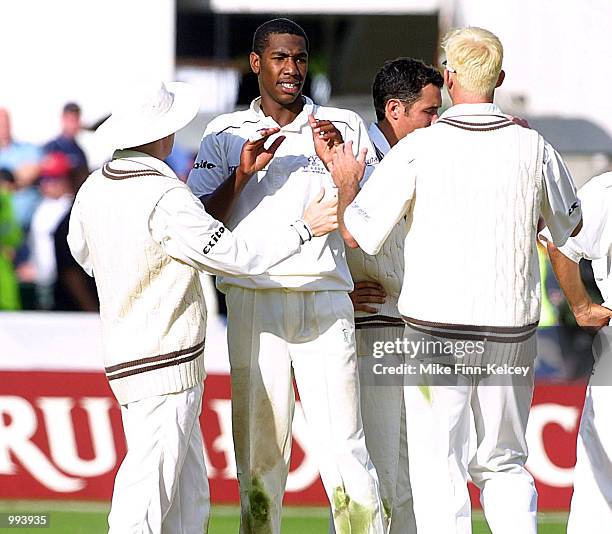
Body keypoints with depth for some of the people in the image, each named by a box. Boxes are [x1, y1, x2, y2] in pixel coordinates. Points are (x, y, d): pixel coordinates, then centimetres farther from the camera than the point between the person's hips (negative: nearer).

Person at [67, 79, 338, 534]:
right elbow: (239, 257, -15)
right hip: (164, 365, -9)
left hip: (124, 357, 9)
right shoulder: (166, 198, -19)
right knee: (148, 497, -9)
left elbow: (82, 250, 25)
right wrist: (304, 229, -4)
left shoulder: (96, 188, 6)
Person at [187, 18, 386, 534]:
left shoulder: (343, 127, 11)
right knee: (259, 446, -1)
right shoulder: (226, 134, 12)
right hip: (252, 301, 1)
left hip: (324, 299, -1)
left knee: (343, 443, -9)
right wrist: (243, 171, -10)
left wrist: (336, 162, -11)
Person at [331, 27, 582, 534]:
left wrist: (345, 183, 15)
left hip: (439, 324, -3)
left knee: (438, 469, 1)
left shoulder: (419, 149, -9)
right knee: (504, 464, 15)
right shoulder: (531, 146, -1)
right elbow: (569, 223, 17)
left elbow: (358, 232, -4)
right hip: (513, 325, 3)